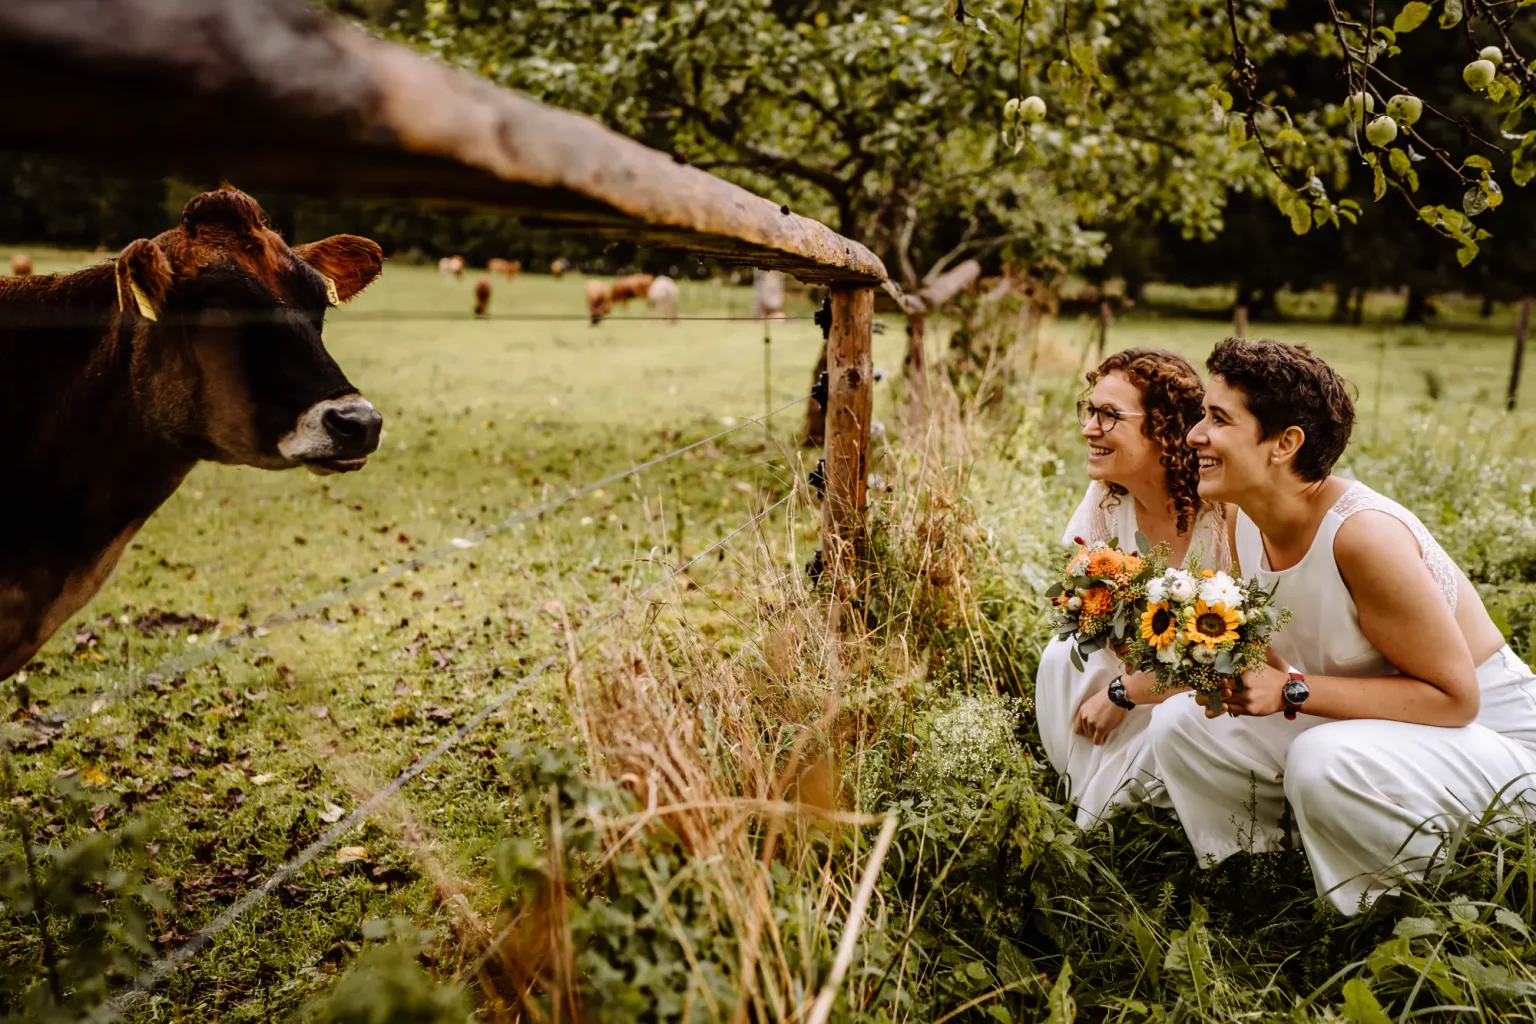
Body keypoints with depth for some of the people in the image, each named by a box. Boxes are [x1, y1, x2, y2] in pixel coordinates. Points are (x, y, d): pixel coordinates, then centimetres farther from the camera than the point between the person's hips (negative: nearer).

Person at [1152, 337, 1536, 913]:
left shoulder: (1364, 534, -30)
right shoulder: (1246, 520, -6)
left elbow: (1454, 696, -26)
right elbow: (1277, 658, 4)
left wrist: (1292, 691, -31)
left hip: (1485, 733, -7)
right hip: (1362, 728, 8)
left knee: (1323, 760, -36)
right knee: (1181, 724, -5)